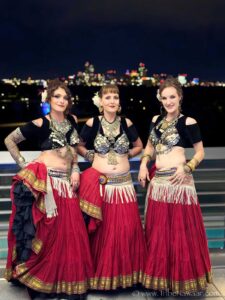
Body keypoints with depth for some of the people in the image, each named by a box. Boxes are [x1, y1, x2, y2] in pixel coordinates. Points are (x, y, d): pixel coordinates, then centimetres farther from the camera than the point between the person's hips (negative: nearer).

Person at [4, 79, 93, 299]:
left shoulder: (72, 121, 10)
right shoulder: (40, 124, -4)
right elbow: (9, 140, 2)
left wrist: (75, 170, 8)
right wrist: (24, 165, -3)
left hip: (66, 184, 5)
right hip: (43, 181, -5)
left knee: (70, 235, 7)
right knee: (44, 234, 0)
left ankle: (66, 282, 24)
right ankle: (40, 281, 18)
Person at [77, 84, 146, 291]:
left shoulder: (126, 124, 4)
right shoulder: (92, 124, -1)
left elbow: (139, 146, 18)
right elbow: (79, 146, 13)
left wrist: (126, 155, 3)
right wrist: (91, 156, -2)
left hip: (123, 184, 2)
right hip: (99, 184, -1)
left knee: (125, 229, 4)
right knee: (101, 231, 3)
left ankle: (123, 272, 22)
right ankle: (100, 272, 21)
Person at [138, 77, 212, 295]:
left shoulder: (188, 122, -6)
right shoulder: (156, 120, 11)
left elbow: (200, 152, -2)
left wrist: (187, 167, -18)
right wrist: (143, 164, 6)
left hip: (178, 181, -6)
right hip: (158, 181, 6)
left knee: (180, 231, 1)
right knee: (157, 231, 13)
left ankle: (181, 278, 19)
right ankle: (160, 276, 29)